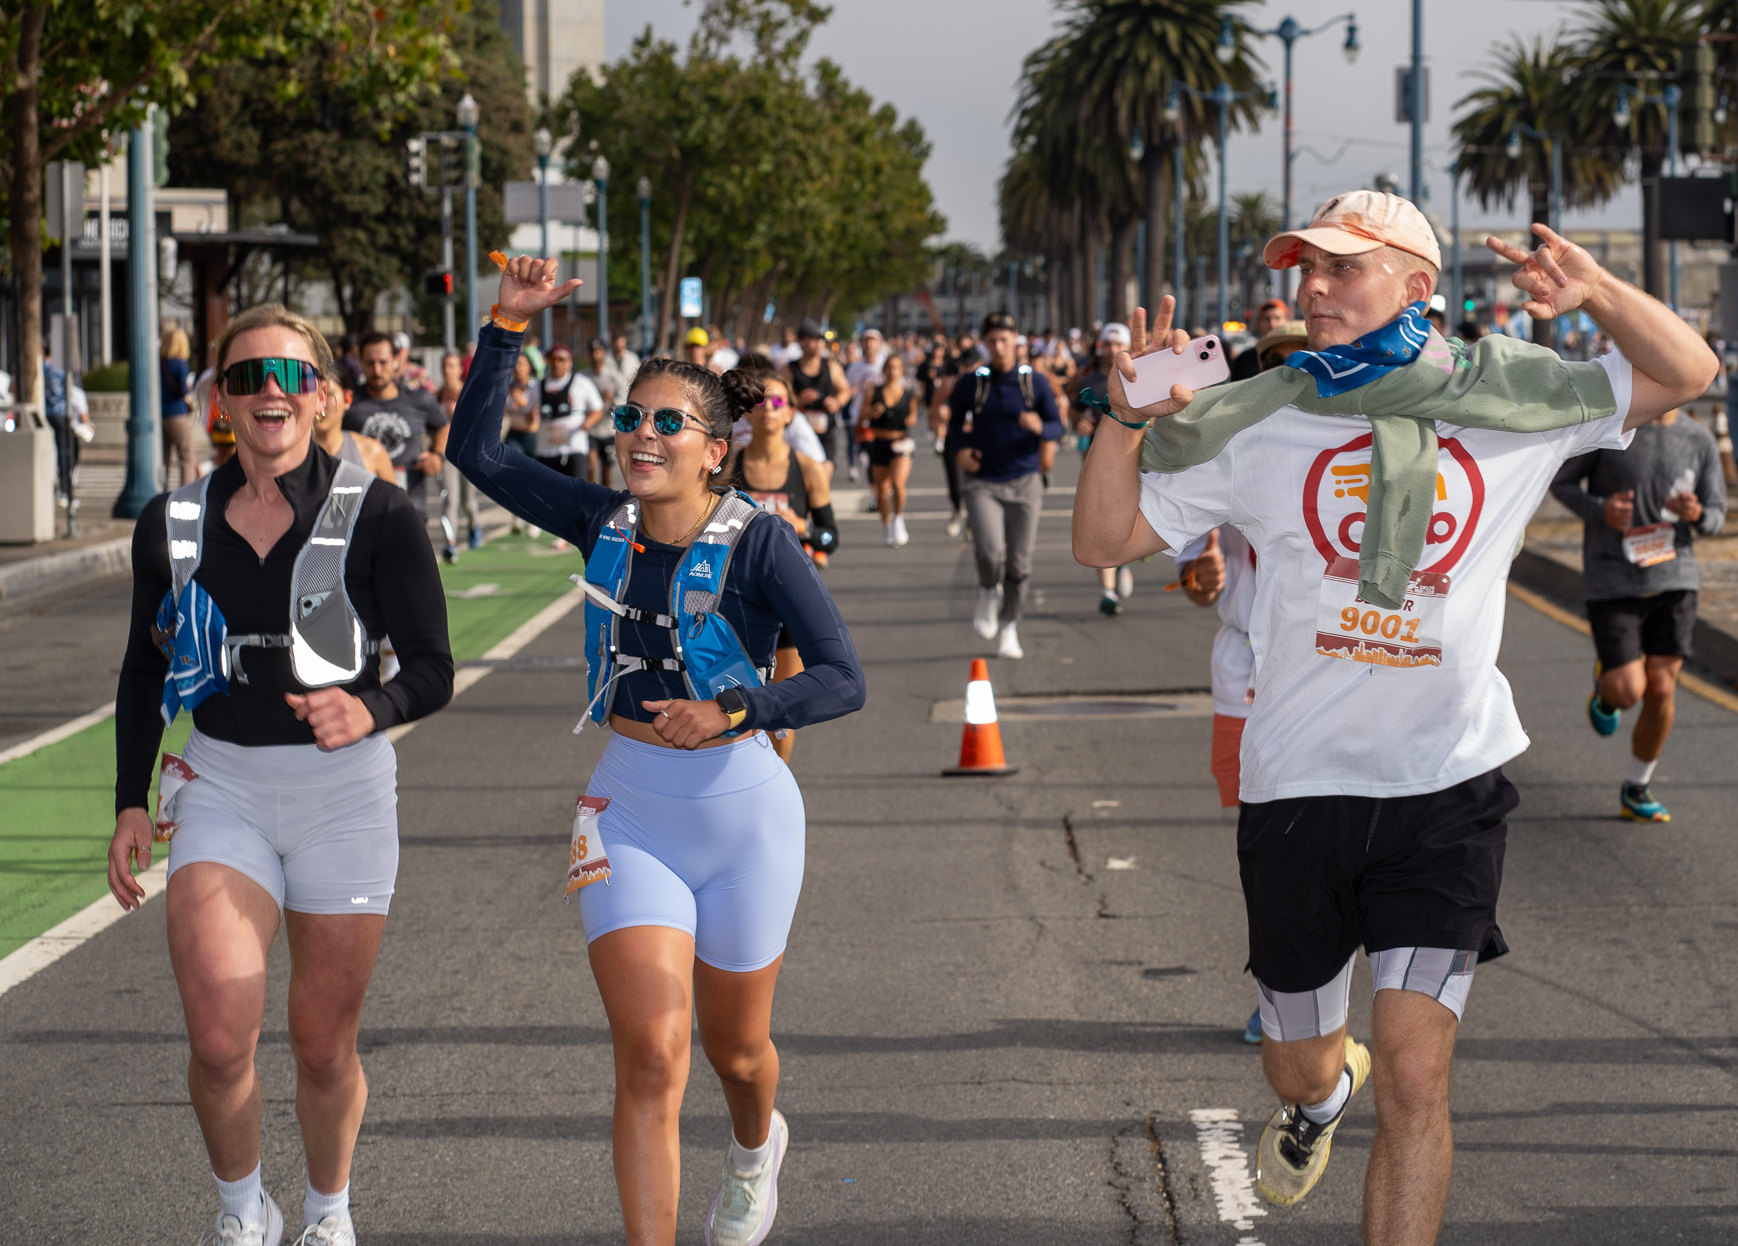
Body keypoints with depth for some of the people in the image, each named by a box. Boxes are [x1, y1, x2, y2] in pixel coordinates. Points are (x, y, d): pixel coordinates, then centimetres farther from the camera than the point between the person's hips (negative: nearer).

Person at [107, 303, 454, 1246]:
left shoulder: (376, 519, -7)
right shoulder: (173, 524, 2)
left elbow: (433, 670, -9)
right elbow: (143, 673, 14)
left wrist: (369, 710, -29)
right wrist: (131, 802, 8)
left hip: (345, 789, -1)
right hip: (222, 790, 1)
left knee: (324, 1046, 7)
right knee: (219, 1042, -13)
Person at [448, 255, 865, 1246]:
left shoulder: (758, 542, -13)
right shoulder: (606, 522, 0)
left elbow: (843, 679, -17)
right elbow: (478, 454, 4)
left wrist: (733, 707, -30)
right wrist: (508, 328, -3)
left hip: (743, 807, -2)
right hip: (631, 810, 2)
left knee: (734, 1047, 17)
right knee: (650, 1053, -13)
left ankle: (757, 1146, 53)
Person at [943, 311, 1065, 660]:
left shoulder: (1035, 382, 1)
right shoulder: (970, 383, 1)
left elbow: (1057, 425, 2)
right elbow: (955, 420, 13)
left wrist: (1041, 428, -22)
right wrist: (959, 450, -7)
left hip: (1025, 482, 1)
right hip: (982, 481, -1)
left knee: (1019, 562, 1)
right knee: (989, 551, -21)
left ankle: (1009, 629, 19)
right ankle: (988, 593, 12)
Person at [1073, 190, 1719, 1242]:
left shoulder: (1508, 402, 0)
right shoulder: (1256, 425, -1)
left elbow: (1686, 373, 6)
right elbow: (1106, 540, 2)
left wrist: (1596, 291, -13)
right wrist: (1127, 419, -15)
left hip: (1449, 783, -1)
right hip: (1299, 787, 1)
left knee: (1415, 1078, -12)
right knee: (1296, 1067, 17)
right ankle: (1326, 1084, 55)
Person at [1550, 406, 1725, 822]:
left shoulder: (1699, 441, 0)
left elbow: (1715, 519, 8)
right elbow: (1562, 482, 4)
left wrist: (1696, 514, -17)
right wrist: (1599, 509, -16)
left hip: (1675, 582, 2)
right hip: (1612, 583, -2)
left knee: (1660, 691, -1)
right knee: (1628, 692, -9)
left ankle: (1636, 789, 20)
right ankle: (1606, 683, 29)